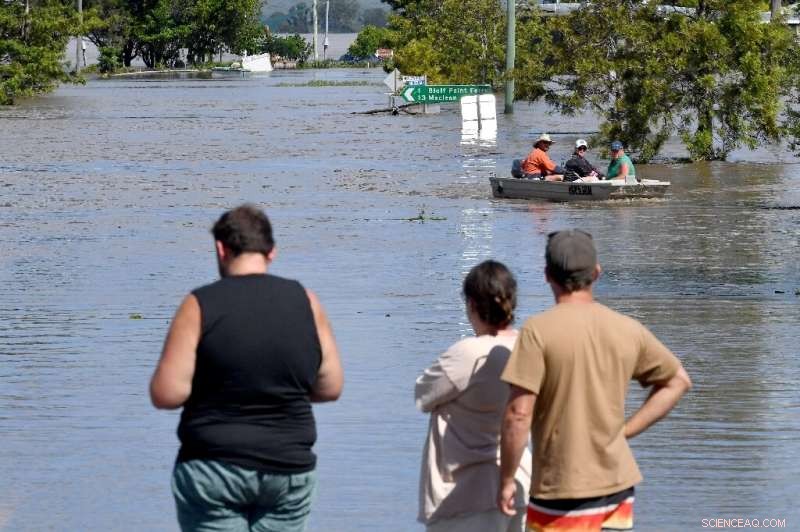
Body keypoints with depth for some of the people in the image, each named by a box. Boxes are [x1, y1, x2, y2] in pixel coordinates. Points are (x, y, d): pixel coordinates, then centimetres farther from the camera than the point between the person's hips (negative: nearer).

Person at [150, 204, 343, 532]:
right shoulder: (305, 302, 0)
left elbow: (166, 394, -12)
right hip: (289, 469, 3)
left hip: (214, 470, -3)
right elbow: (331, 387, 5)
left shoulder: (200, 305, -8)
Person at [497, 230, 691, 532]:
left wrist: (506, 480, -6)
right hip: (618, 485, 5)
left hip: (562, 494, -5)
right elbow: (677, 381, 16)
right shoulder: (628, 331, 4)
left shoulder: (538, 331, -13)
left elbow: (519, 414, -17)